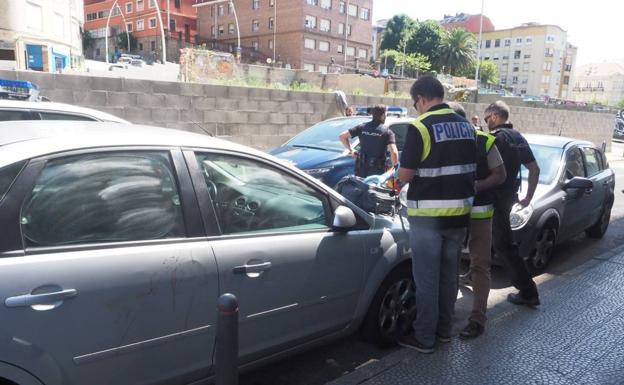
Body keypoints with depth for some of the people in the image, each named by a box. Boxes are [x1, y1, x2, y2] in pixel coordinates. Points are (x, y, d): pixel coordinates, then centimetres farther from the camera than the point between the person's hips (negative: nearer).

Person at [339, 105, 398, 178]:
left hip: (361, 167, 4)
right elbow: (394, 152, -19)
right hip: (378, 169, -3)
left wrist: (351, 150, 13)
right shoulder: (387, 132, -7)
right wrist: (394, 165, -2)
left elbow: (342, 136, 4)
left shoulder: (362, 127, 4)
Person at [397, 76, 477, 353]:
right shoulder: (467, 126, 7)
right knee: (449, 273, 18)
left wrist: (401, 173, 8)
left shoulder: (420, 127, -14)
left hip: (428, 214, -6)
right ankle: (444, 329, 31)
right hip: (459, 211, 7)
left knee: (426, 278, 4)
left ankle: (424, 338, 14)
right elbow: (470, 167, 13)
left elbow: (405, 175, -14)